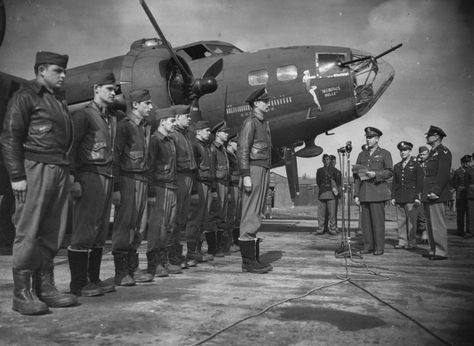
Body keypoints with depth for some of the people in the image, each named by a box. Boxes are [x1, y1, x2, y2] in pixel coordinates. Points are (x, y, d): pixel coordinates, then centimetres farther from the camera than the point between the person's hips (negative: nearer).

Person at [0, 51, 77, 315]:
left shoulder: (59, 100, 22)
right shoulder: (25, 96, 0)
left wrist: (69, 170, 12)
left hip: (60, 171, 7)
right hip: (36, 167, -7)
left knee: (53, 233, 7)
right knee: (29, 232, -4)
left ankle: (45, 287, 15)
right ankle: (23, 293, 3)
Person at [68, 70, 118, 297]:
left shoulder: (112, 120, 21)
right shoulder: (83, 115, -2)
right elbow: (70, 147, -8)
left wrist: (115, 186, 20)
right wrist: (74, 180, -16)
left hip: (107, 178, 8)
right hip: (89, 176, -8)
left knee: (101, 231, 9)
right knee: (84, 231, -6)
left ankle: (94, 278, 16)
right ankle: (78, 283, 1)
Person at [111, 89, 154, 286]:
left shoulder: (147, 127, 17)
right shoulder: (124, 125, -6)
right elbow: (115, 155, -11)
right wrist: (116, 185, -15)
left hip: (143, 179, 8)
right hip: (128, 179, -8)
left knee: (136, 226, 10)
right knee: (123, 226, -5)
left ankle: (133, 268, 17)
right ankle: (121, 273, 1)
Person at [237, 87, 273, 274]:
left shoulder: (264, 123, 21)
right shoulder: (250, 122, -7)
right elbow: (242, 150, -15)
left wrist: (266, 176, 18)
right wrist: (246, 176, -22)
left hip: (264, 170, 10)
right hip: (254, 169, -10)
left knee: (257, 215, 9)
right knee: (250, 216, -9)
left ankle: (254, 258, 14)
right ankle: (248, 261, -6)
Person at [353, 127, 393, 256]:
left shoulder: (385, 154, 7)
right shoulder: (362, 155, 17)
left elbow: (389, 172, 0)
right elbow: (357, 175, 14)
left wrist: (375, 174, -16)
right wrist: (356, 194, 7)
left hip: (378, 192, -4)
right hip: (364, 193, 4)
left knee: (378, 220, -4)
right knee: (365, 221, 3)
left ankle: (379, 247, 4)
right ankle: (368, 246, 11)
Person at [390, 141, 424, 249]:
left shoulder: (416, 165, 3)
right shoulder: (397, 166, 16)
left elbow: (420, 183, -2)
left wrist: (417, 198, -9)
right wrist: (393, 197, 9)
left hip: (411, 198, -4)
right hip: (399, 198, 4)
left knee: (411, 221, -2)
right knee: (400, 221, 4)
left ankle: (411, 242, 5)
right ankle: (402, 242, 10)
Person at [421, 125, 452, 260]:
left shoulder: (444, 152, -7)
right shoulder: (432, 153, 21)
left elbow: (443, 174, -17)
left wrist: (436, 191, -23)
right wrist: (424, 193, 17)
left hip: (437, 196, -10)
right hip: (427, 196, 10)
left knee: (438, 224, -7)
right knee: (430, 224, 12)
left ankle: (441, 252, -2)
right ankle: (433, 250, 19)